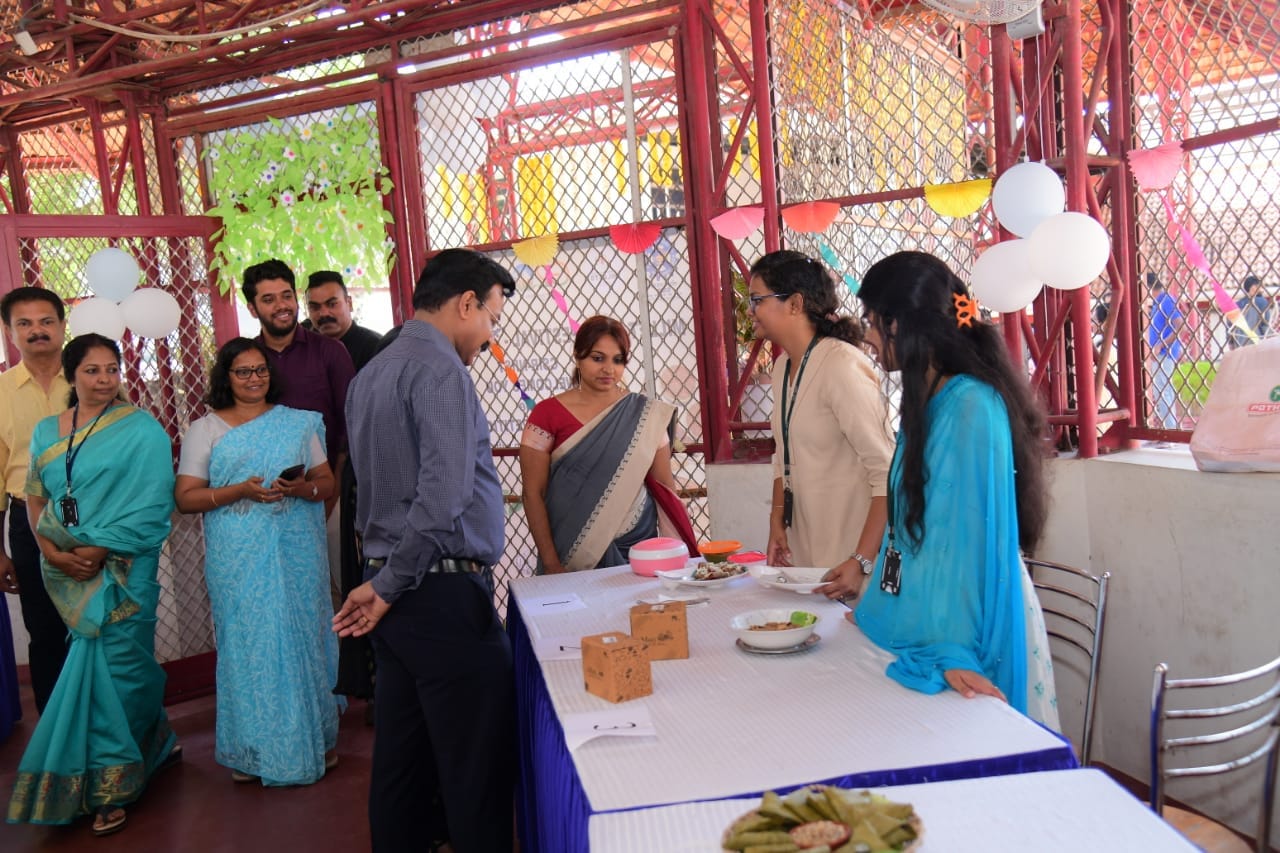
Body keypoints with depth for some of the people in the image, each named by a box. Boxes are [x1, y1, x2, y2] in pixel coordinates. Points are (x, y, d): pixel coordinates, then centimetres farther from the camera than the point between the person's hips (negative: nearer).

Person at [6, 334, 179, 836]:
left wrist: (98, 551, -15)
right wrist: (53, 551, -4)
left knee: (110, 664, -4)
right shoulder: (46, 431, 11)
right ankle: (155, 743, 32)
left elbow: (149, 505, -10)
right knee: (121, 662, 11)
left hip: (120, 569, -4)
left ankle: (109, 786, 8)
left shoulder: (142, 430, -3)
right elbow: (35, 498, 12)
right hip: (63, 570, 4)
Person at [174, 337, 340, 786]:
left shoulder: (298, 423, 10)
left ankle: (314, 738, 18)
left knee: (302, 636, 4)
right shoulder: (205, 429, 6)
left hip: (297, 551, 1)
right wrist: (241, 490, -14)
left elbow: (326, 481, 10)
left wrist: (303, 488, -12)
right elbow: (185, 496, -1)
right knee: (249, 643, 1)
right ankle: (253, 749, 14)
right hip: (239, 558, -1)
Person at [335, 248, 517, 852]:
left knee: (401, 758, 16)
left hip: (399, 597, 9)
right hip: (443, 594, -9)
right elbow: (443, 498, -23)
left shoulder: (371, 373, 15)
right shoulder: (440, 371, -14)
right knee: (479, 767, -1)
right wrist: (389, 586, -13)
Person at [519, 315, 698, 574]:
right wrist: (551, 563, -9)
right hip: (572, 554, -1)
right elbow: (533, 494, -4)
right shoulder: (548, 414, -3)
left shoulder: (646, 414, 3)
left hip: (637, 545, 2)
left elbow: (664, 485, 5)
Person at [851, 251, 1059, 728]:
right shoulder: (926, 401, 8)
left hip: (967, 633, -8)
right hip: (921, 621, 8)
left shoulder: (972, 407, -20)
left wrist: (956, 651, -23)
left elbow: (976, 533, -23)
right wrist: (874, 610, 19)